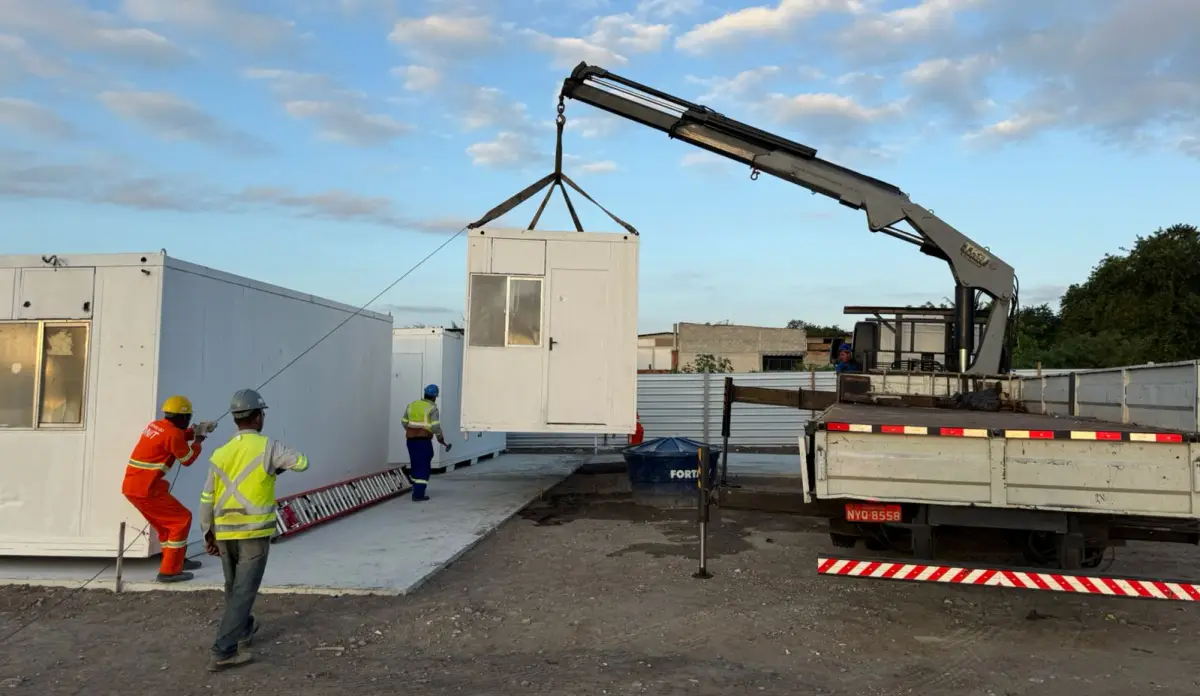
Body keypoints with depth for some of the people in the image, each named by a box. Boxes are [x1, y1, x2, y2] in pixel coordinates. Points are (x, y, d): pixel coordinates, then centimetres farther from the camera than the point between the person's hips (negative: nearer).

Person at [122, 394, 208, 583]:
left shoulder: (155, 426, 11)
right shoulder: (172, 433, -15)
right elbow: (187, 459, -2)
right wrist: (198, 441, 13)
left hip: (131, 486, 9)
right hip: (145, 489, -9)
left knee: (165, 522, 24)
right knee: (182, 519, -1)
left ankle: (176, 560, 37)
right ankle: (169, 571, -1)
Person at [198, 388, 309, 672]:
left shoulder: (220, 454, 4)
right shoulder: (267, 447, -10)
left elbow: (207, 499, 5)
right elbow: (301, 462, -12)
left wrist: (208, 533, 16)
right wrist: (280, 465, 11)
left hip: (226, 533, 6)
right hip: (255, 533, -5)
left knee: (234, 587, 23)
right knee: (243, 591, -2)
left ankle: (243, 630, 43)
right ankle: (223, 651, -6)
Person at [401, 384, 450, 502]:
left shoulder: (412, 405, 10)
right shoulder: (432, 408, -8)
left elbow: (404, 422, 16)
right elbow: (435, 426, -17)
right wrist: (440, 437, 0)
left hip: (411, 439, 6)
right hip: (424, 440, -6)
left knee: (415, 465, 19)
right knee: (424, 467, -2)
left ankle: (416, 488, 28)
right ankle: (418, 494, -7)